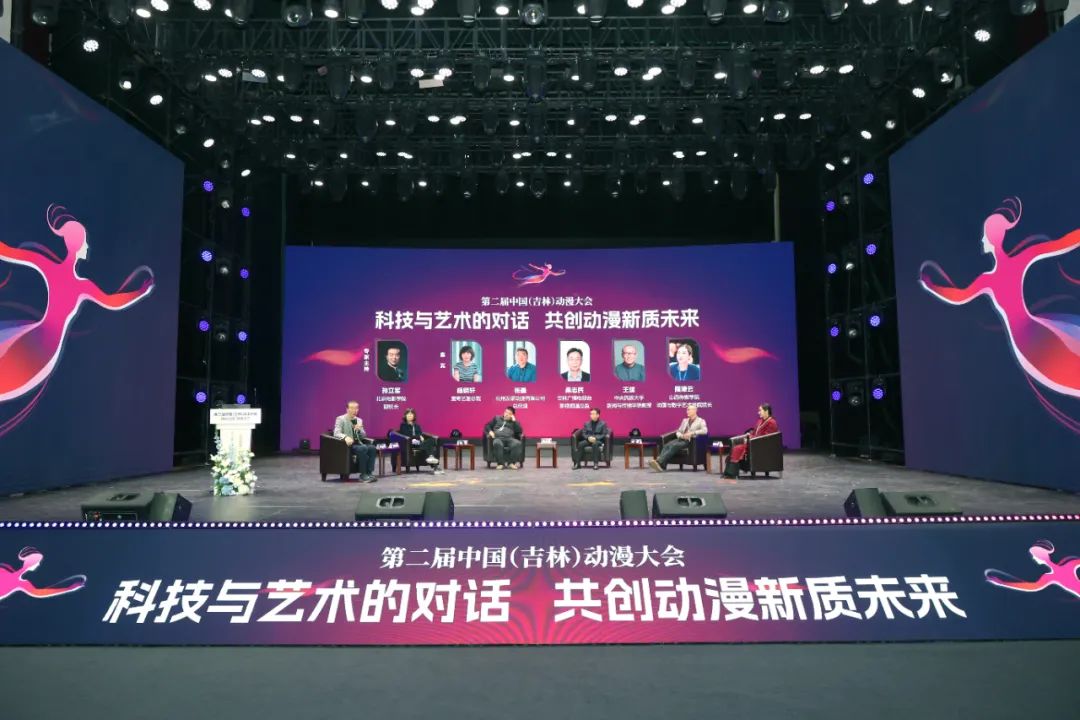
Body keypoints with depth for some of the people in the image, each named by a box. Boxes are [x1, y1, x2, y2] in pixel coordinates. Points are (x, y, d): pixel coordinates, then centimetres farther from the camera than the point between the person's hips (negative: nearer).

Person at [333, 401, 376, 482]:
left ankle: (370, 473, -24)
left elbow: (363, 436, 14)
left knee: (372, 447, -24)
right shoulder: (340, 419, 0)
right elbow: (336, 433, -14)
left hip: (358, 444, 6)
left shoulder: (359, 420, 16)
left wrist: (359, 430, -9)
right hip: (347, 445, -6)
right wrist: (345, 437, -34)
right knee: (363, 448, -33)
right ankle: (363, 475, -25)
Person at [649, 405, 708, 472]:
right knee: (667, 445, -26)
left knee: (674, 446, -33)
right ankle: (662, 466, -43)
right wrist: (682, 436, -2)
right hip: (681, 439, 6)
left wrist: (692, 433, -19)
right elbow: (678, 432, 22)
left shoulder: (701, 421, 7)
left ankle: (659, 462, -45)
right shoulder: (685, 420, 26)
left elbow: (705, 431, -11)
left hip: (690, 441, -6)